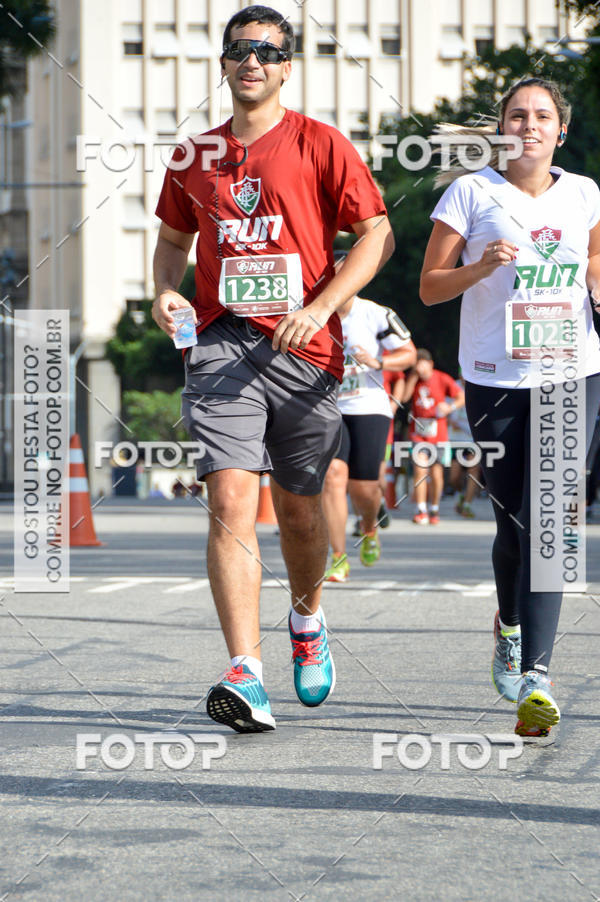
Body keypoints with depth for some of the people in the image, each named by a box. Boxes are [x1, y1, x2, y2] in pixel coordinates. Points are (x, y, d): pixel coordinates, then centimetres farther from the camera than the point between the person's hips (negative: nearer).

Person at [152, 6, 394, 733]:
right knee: (231, 500, -16)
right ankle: (244, 674, -23)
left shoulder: (320, 146, 2)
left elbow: (377, 235, -1)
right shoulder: (194, 157, 12)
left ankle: (306, 619, 42)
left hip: (304, 351, -1)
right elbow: (174, 236, 27)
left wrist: (319, 308, -13)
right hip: (221, 342, 1)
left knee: (299, 510, 10)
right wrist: (165, 291, 5)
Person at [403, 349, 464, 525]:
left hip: (438, 433, -1)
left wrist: (451, 407, -18)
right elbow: (404, 397, -13)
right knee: (420, 470, -14)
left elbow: (462, 396, 0)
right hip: (418, 433, 1)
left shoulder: (442, 379, -4)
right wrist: (414, 376, -15)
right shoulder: (413, 379, 2)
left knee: (436, 474, 3)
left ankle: (434, 509, 21)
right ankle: (421, 511, -13)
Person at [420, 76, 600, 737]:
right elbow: (430, 287, 3)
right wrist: (481, 268, -15)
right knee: (514, 522, 6)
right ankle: (510, 626, 38)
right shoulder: (471, 193, 2)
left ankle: (535, 676, -20)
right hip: (495, 378, -1)